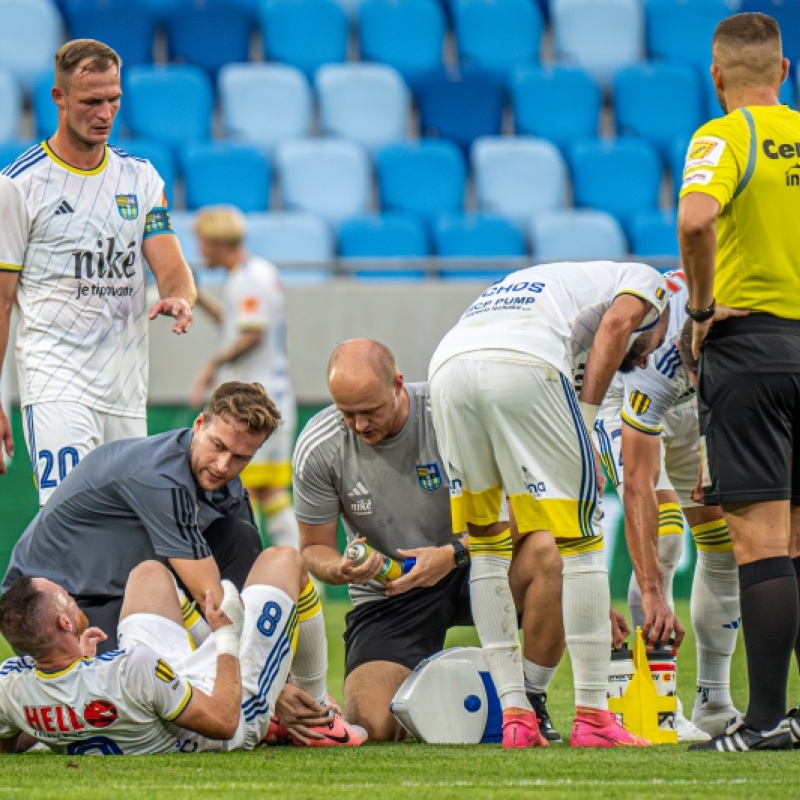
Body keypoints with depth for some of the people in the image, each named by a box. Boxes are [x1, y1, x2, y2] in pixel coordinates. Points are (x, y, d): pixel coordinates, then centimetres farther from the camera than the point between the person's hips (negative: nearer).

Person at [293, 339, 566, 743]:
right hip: (386, 594, 0)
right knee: (372, 725, -23)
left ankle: (531, 703, -13)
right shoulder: (317, 448, -11)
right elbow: (314, 548, 1)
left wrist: (453, 555, -29)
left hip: (468, 567, 0)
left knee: (547, 555, -33)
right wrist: (341, 570, -23)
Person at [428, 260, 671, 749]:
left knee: (486, 543, 19)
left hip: (447, 366, 6)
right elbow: (614, 324, 2)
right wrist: (585, 427, 0)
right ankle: (593, 717, 6)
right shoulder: (644, 282, 30)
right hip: (521, 368, -6)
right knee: (580, 537, 5)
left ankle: (515, 715, 14)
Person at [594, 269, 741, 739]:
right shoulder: (657, 360, -44)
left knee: (725, 543, 0)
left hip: (688, 409, 6)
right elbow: (638, 487, -42)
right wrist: (651, 591, -45)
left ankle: (714, 705, 7)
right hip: (616, 399, -6)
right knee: (662, 538, -24)